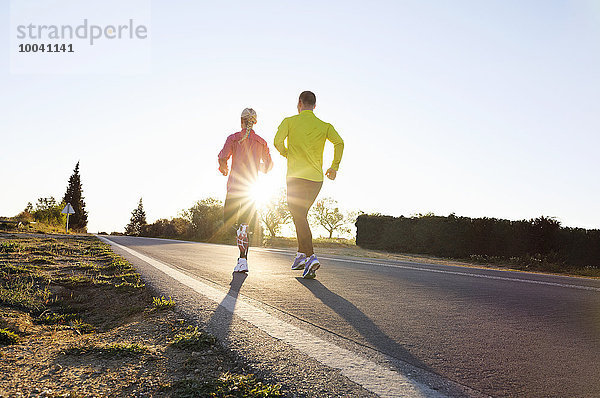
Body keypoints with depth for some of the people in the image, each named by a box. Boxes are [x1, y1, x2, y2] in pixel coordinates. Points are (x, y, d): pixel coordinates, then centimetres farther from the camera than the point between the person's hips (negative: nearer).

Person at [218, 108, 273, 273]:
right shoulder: (261, 142, 8)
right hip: (252, 184, 3)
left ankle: (243, 261, -14)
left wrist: (224, 169, 11)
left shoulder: (233, 138, 0)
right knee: (245, 223, 9)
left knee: (238, 224, 2)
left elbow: (222, 158, -11)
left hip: (235, 185, -3)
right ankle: (242, 259, 6)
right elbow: (268, 165, 11)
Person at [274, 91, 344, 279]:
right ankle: (301, 255, 19)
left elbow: (278, 141, -10)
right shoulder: (324, 126, 10)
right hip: (316, 178, 4)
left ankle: (311, 257, -20)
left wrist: (286, 154, 10)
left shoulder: (289, 121, 4)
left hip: (296, 177, -4)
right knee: (301, 215, 19)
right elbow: (339, 143, -6)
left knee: (299, 218, -5)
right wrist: (334, 167, 3)